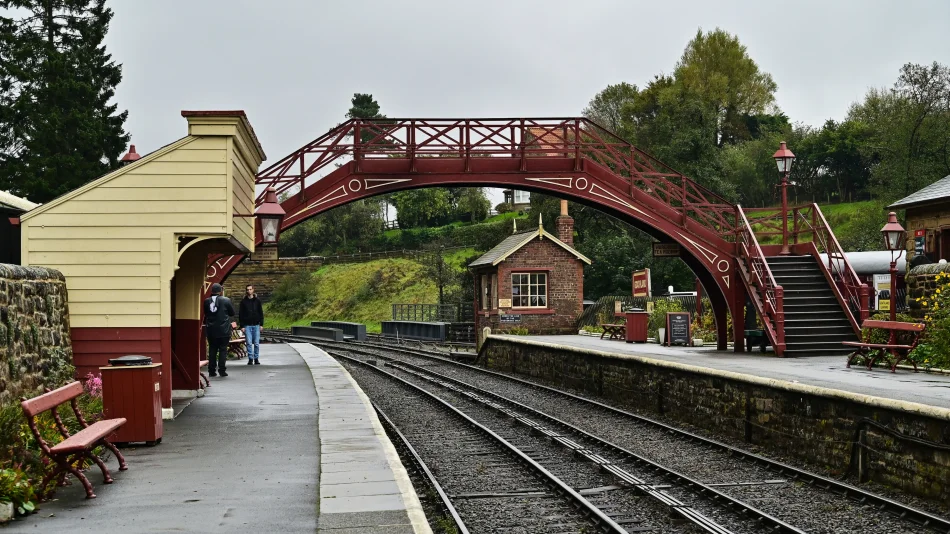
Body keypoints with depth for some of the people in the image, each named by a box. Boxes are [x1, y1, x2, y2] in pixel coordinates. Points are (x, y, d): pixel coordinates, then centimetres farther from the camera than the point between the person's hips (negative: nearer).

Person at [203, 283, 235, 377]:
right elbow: (232, 313, 1)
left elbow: (205, 313, 10)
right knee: (223, 350, 3)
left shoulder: (206, 301, -1)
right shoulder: (226, 300, -10)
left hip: (211, 330, 3)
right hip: (224, 330, -3)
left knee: (212, 350, 9)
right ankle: (222, 370, 0)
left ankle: (212, 370, 9)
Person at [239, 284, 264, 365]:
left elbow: (261, 313, 8)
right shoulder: (243, 301, 4)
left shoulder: (257, 301, 7)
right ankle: (250, 359, 4)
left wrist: (261, 324, 1)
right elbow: (240, 314, 3)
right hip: (247, 325, -1)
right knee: (249, 343, -3)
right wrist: (242, 326, -4)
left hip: (256, 325, 1)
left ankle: (256, 358, 9)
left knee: (256, 343, 0)